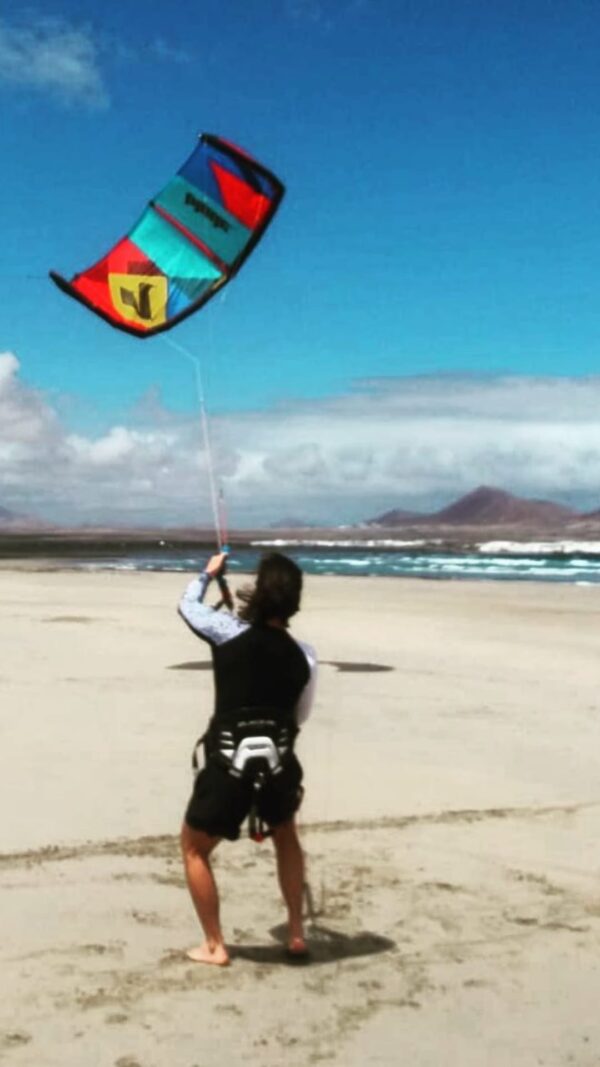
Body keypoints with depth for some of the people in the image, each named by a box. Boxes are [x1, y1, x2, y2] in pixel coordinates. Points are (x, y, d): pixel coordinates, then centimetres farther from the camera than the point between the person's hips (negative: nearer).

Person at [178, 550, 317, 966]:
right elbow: (300, 715, 12)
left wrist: (208, 574, 29)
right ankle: (297, 936, 32)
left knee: (195, 848, 20)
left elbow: (187, 604, 11)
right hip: (279, 761, 3)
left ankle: (214, 946, 22)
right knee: (286, 838, 32)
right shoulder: (303, 654, 1)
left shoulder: (230, 632, -8)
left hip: (230, 763, -3)